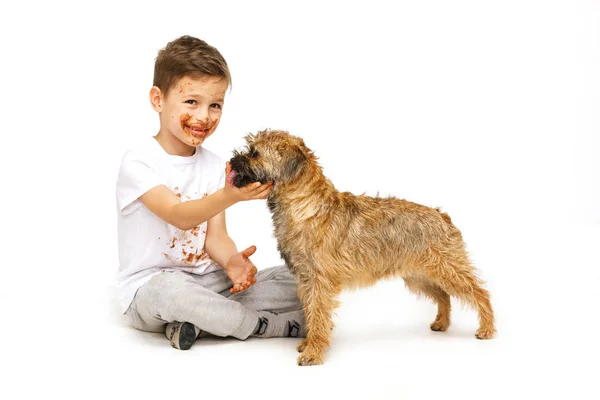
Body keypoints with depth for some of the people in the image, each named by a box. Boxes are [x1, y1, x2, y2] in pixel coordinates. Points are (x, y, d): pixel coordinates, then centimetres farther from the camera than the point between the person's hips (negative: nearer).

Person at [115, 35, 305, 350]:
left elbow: (215, 235, 0)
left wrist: (232, 261, -23)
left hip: (207, 283, 5)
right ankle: (286, 326, -24)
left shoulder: (214, 166, 5)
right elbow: (179, 216, -26)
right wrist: (229, 196, -44)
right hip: (150, 286, -5)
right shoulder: (139, 161, -12)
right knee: (170, 289, -42)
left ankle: (196, 322, -18)